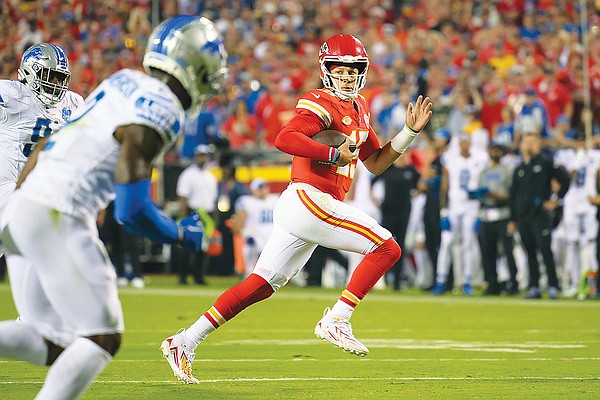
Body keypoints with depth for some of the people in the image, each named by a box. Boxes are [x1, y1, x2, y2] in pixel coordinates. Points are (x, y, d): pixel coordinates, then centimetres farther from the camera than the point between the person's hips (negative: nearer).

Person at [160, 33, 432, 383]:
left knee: (261, 285, 9)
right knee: (387, 248, -9)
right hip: (310, 200, -9)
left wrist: (410, 132, 16)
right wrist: (334, 154, -23)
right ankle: (336, 322, -10)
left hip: (295, 208, 9)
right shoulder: (322, 104, -9)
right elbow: (285, 139, -25)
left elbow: (376, 163, 25)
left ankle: (185, 342, 8)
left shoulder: (359, 109, 20)